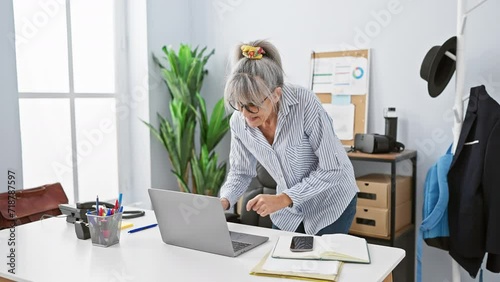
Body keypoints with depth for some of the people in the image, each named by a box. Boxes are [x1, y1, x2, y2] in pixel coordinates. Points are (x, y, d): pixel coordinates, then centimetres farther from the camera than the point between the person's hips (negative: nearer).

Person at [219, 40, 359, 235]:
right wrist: (224, 201, -20)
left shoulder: (305, 104, -31)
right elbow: (240, 171, -1)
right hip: (289, 206, 5)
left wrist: (282, 199, -32)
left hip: (330, 202, -4)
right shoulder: (238, 121, -16)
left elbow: (332, 169, -27)